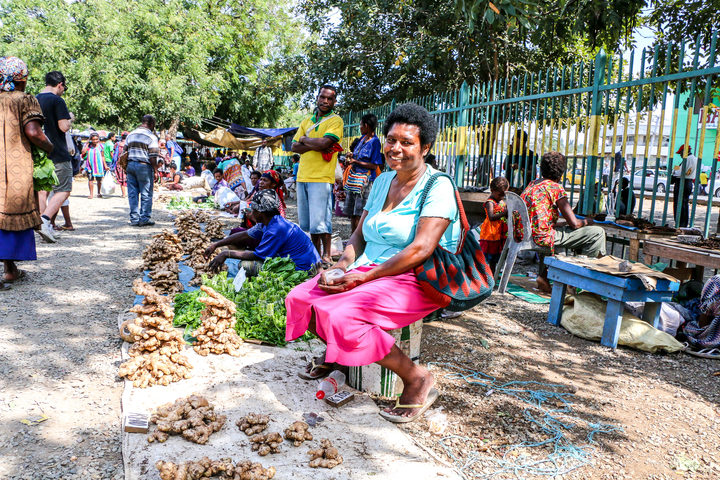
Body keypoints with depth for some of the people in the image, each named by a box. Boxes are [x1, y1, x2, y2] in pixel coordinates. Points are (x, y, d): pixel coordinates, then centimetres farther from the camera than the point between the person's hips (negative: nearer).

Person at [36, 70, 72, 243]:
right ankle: (45, 220, -18)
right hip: (57, 154, -7)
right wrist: (69, 119, 3)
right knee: (63, 190, -2)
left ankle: (42, 222, 13)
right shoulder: (57, 101, -10)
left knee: (42, 189, 13)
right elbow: (64, 127, -17)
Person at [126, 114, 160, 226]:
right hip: (144, 166, -6)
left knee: (132, 193, 8)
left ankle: (134, 219, 11)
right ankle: (144, 219, 3)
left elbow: (126, 153, 13)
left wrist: (127, 167, 18)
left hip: (130, 165, 6)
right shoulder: (151, 136, -6)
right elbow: (152, 158, -13)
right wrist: (155, 170, -4)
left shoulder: (130, 134, 15)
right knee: (146, 194, 2)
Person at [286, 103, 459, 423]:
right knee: (300, 297, -6)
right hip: (369, 273, 8)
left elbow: (422, 248, -22)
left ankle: (417, 379, -11)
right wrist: (343, 265, -5)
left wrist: (363, 277, -22)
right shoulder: (383, 181, 14)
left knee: (340, 315, -30)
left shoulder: (437, 186, -11)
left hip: (416, 280, -7)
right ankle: (334, 353, 23)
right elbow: (359, 234, 16)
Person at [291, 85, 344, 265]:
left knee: (320, 220, -8)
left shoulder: (336, 121, 0)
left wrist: (305, 139, 1)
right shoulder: (307, 121, 18)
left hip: (321, 177, -7)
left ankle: (326, 255, 1)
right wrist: (316, 146, -8)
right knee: (306, 221, 11)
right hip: (303, 176, 7)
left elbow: (324, 142, -17)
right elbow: (295, 146, 8)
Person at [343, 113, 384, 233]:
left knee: (359, 216, -9)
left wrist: (355, 161, -16)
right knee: (352, 214, 12)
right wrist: (351, 157, 6)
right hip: (353, 180, 9)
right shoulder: (363, 138, 14)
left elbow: (374, 166, -15)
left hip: (364, 182, -9)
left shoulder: (374, 141, -10)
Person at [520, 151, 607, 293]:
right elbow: (574, 223, -10)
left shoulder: (532, 184, 15)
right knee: (598, 232, -2)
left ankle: (544, 276, 27)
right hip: (543, 237, -9)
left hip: (527, 234, 9)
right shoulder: (555, 187, -9)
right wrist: (587, 221, 13)